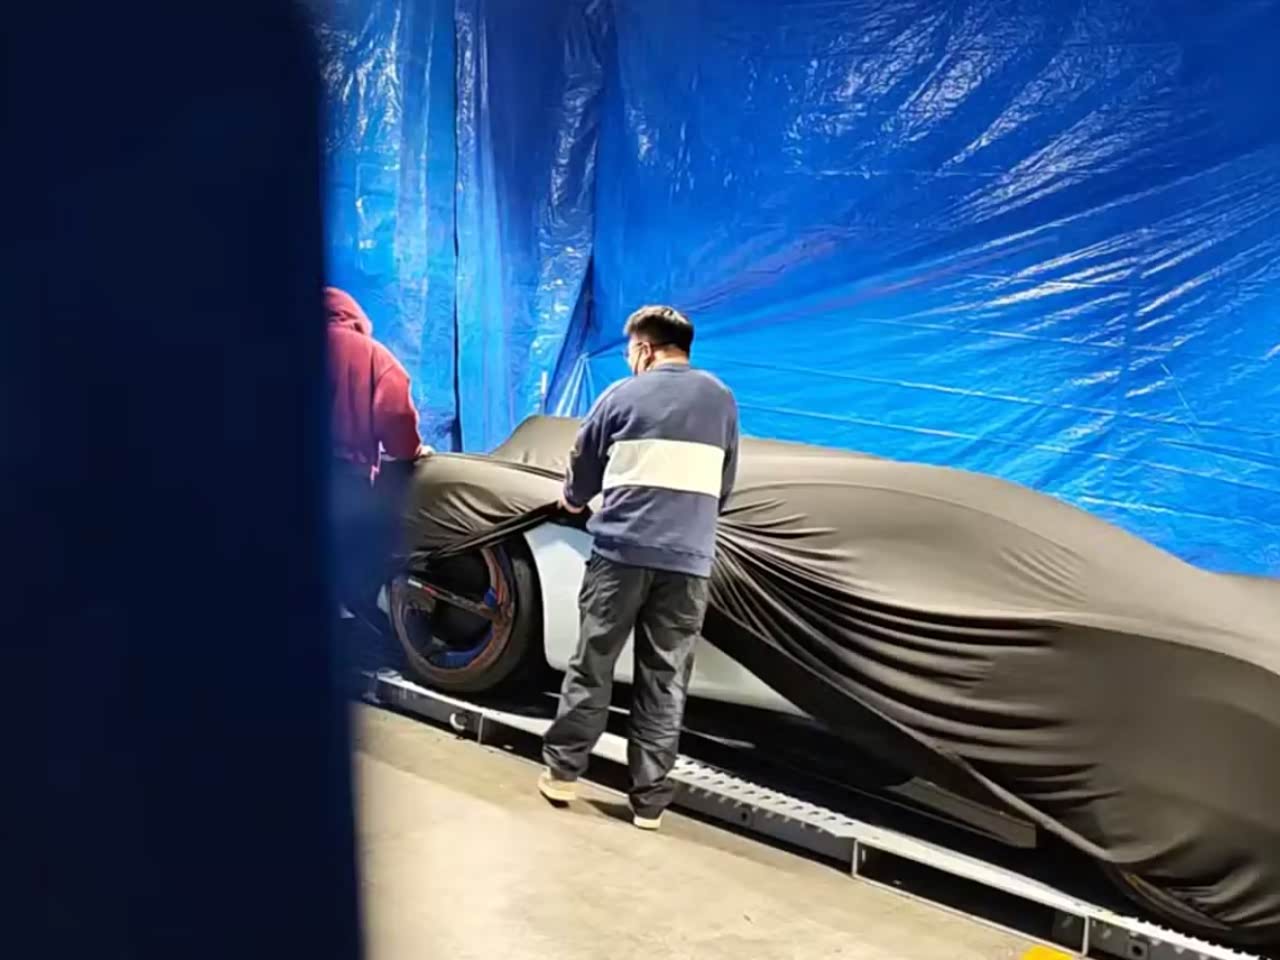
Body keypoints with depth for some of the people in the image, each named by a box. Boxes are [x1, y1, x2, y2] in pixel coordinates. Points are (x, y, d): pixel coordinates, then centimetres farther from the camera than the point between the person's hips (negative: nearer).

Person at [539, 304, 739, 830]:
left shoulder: (624, 395, 5)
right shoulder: (721, 400, 13)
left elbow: (584, 467, 15)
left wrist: (572, 499, 36)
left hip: (621, 549, -2)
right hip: (688, 557, 2)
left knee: (592, 664, 9)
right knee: (665, 681, 4)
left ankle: (562, 770, 16)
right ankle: (649, 799, 6)